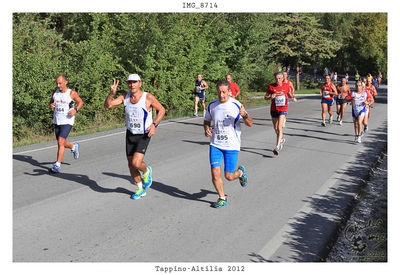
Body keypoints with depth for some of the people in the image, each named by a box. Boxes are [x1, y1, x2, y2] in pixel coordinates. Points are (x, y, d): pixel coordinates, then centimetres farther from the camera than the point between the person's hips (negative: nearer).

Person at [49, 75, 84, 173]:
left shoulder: (72, 93, -8)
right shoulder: (55, 92, 4)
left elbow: (80, 102, 5)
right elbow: (51, 101, 20)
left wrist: (76, 110, -12)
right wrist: (51, 105, -4)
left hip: (67, 122, -6)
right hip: (57, 121, 6)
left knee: (61, 142, -18)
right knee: (61, 143, 16)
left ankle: (57, 165, -13)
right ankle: (74, 147, 48)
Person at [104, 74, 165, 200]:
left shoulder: (148, 97, -12)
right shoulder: (125, 97, -1)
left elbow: (161, 110, -2)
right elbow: (107, 105, -5)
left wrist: (154, 124, -14)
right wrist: (112, 94, -22)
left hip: (144, 136, -5)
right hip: (130, 135, 5)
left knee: (136, 163, -19)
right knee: (131, 165, 9)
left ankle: (146, 171, 17)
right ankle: (141, 189, 31)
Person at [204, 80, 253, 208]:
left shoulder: (236, 105, -9)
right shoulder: (212, 105, 1)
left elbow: (250, 124, -7)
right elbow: (207, 121, 18)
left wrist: (245, 115, -29)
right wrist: (206, 128, -5)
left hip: (232, 145, -2)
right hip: (215, 144, 3)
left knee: (229, 176, -1)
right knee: (215, 173, -7)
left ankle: (240, 172, 36)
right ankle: (222, 198, 16)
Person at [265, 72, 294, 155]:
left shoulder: (286, 86, -1)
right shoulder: (271, 86, -3)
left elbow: (289, 96, 16)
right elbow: (265, 97, 3)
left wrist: (292, 95, -8)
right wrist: (270, 97, -18)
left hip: (283, 109, -2)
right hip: (273, 109, 3)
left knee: (279, 128, -16)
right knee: (275, 128, 15)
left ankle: (277, 147, -19)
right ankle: (281, 140, 44)